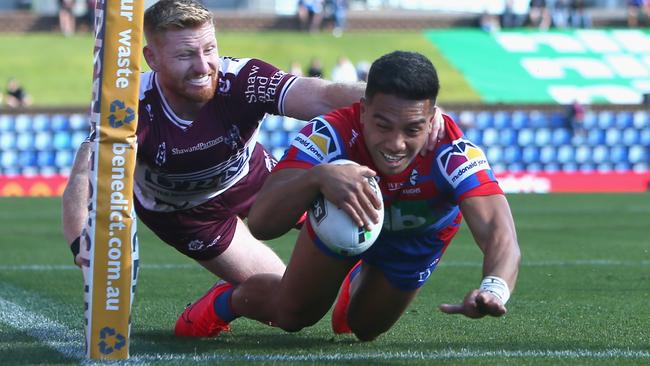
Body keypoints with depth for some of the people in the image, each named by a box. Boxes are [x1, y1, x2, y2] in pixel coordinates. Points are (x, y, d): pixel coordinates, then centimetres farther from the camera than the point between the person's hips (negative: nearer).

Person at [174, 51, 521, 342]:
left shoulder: (454, 151, -45)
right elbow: (259, 223, -52)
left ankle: (360, 283, 54)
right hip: (339, 218, -1)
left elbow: (499, 232, -58)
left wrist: (493, 289, -81)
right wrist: (317, 175, -73)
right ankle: (225, 301, 45)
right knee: (291, 315, 11)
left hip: (419, 236, 1)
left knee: (364, 327, 18)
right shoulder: (331, 134, -44)